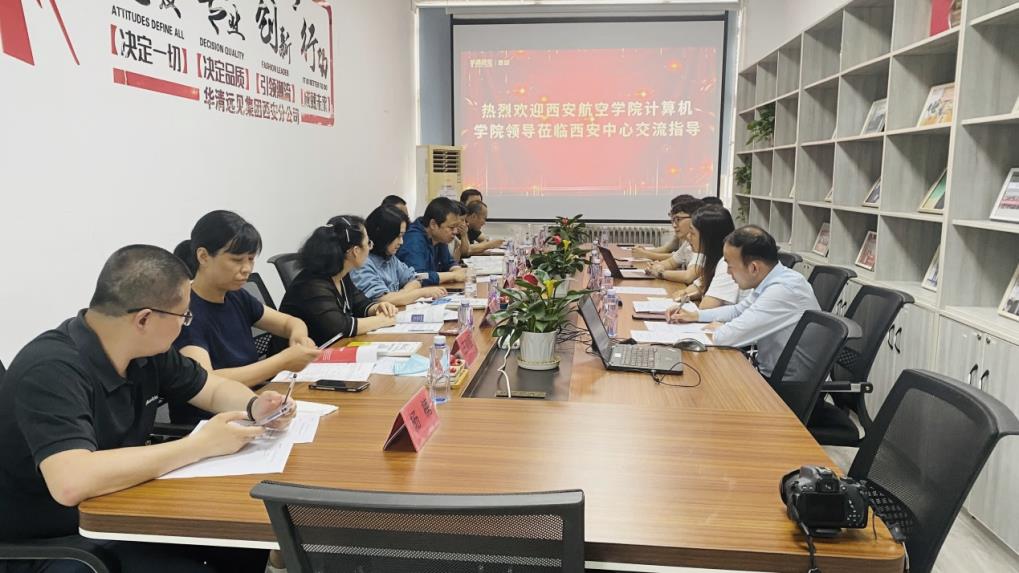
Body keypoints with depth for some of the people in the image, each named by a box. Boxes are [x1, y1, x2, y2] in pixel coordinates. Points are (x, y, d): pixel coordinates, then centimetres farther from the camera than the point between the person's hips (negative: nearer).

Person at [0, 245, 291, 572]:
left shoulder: (147, 351, -4)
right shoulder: (52, 370, -28)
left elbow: (215, 389, 11)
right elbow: (71, 483, -41)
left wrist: (254, 407, -12)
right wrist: (200, 445, -33)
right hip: (52, 542, -7)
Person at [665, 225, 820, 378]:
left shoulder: (783, 291, -27)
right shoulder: (774, 281, 1)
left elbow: (726, 337, -27)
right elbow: (738, 310, 19)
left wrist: (718, 328, -5)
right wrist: (695, 315, 10)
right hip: (769, 373, 8)